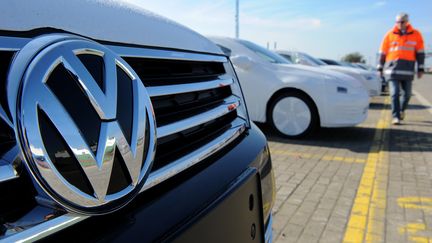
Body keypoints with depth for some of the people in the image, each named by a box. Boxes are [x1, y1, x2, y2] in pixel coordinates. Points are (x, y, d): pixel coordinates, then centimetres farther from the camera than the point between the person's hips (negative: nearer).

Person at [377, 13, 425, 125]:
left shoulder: (416, 35, 6)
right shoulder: (390, 35, 3)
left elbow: (420, 52, 8)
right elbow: (383, 52, 8)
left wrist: (420, 69, 4)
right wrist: (380, 68, 7)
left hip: (408, 69, 2)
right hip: (392, 68, -2)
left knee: (407, 93, 10)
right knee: (395, 93, -9)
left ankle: (402, 110, 36)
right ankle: (396, 117, -5)